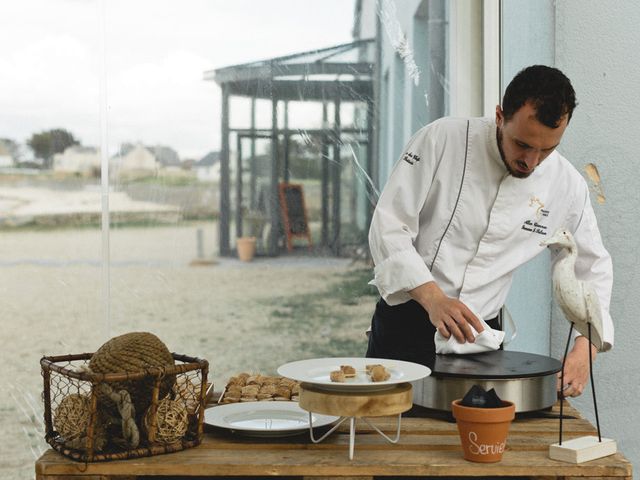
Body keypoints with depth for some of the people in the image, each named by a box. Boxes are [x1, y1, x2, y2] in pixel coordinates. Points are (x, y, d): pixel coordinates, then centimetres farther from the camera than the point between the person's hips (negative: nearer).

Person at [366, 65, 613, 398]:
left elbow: (592, 269, 9)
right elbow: (389, 225, -13)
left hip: (479, 336, 3)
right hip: (404, 324, -2)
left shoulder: (567, 186, -2)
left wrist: (585, 346, -7)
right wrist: (433, 298, -26)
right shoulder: (442, 140, -12)